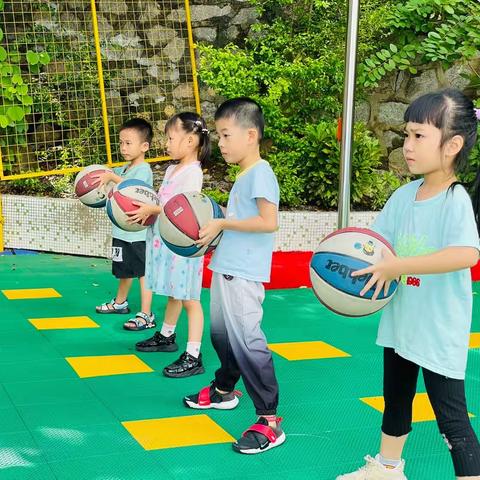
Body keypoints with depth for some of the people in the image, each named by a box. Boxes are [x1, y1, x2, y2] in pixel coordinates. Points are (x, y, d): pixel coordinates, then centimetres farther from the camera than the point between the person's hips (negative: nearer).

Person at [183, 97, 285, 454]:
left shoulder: (260, 173, -15)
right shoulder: (243, 175, 14)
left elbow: (269, 221, -24)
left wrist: (222, 224, -18)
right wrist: (214, 230, 6)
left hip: (244, 274, -10)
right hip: (225, 268, 10)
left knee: (246, 340, -11)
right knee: (221, 333, 22)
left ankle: (269, 421, -6)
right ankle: (224, 391, 43)